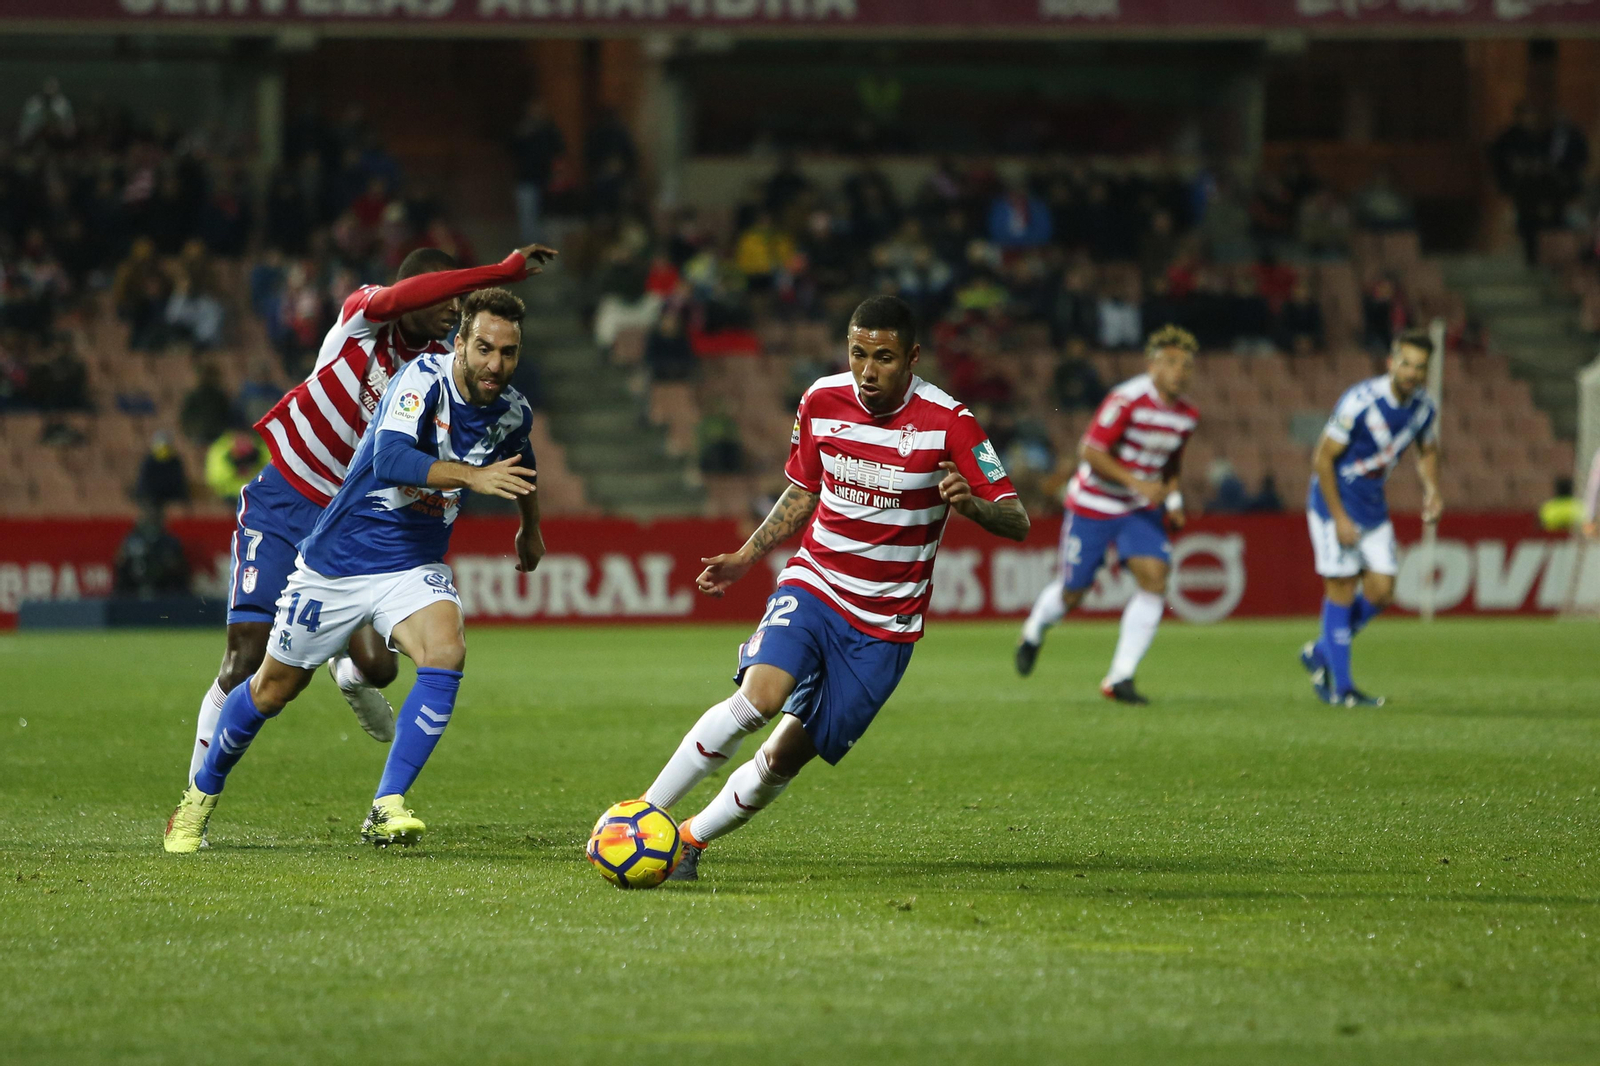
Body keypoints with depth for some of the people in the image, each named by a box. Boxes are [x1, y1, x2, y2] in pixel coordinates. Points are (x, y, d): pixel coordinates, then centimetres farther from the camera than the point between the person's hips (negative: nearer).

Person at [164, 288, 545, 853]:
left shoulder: (512, 412, -5)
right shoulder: (424, 378, -24)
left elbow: (520, 466, 22)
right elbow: (389, 459, -41)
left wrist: (530, 528, 36)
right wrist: (472, 476, -50)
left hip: (414, 564, 3)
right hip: (338, 558, -3)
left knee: (446, 652, -27)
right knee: (275, 686, 10)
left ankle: (387, 806, -21)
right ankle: (201, 795, 35)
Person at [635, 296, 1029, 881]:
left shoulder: (947, 423, -13)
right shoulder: (822, 402, -2)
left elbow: (1016, 521, -14)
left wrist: (970, 503, -35)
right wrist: (745, 557, 11)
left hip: (886, 623, -1)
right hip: (813, 585, 1)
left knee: (787, 755, -4)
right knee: (758, 698, -26)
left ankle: (691, 839, 18)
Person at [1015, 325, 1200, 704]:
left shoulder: (1187, 416, 0)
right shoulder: (1127, 400, -22)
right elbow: (1090, 451, -23)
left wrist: (1173, 498, 5)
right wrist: (1136, 483, -29)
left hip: (1141, 511, 5)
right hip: (1092, 506, -5)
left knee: (1154, 580, -16)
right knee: (1071, 593, 4)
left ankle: (1120, 678, -11)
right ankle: (1034, 632, 40)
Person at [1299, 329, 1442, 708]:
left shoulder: (1424, 407, -4)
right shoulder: (1359, 402, -24)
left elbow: (1427, 450, 17)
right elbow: (1322, 459, -18)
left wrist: (1431, 489, -2)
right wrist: (1339, 517, -19)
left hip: (1373, 506, 7)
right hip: (1336, 503, -7)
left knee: (1381, 592, 3)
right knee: (1342, 589, -5)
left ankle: (1320, 653, 23)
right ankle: (1340, 688, 1)